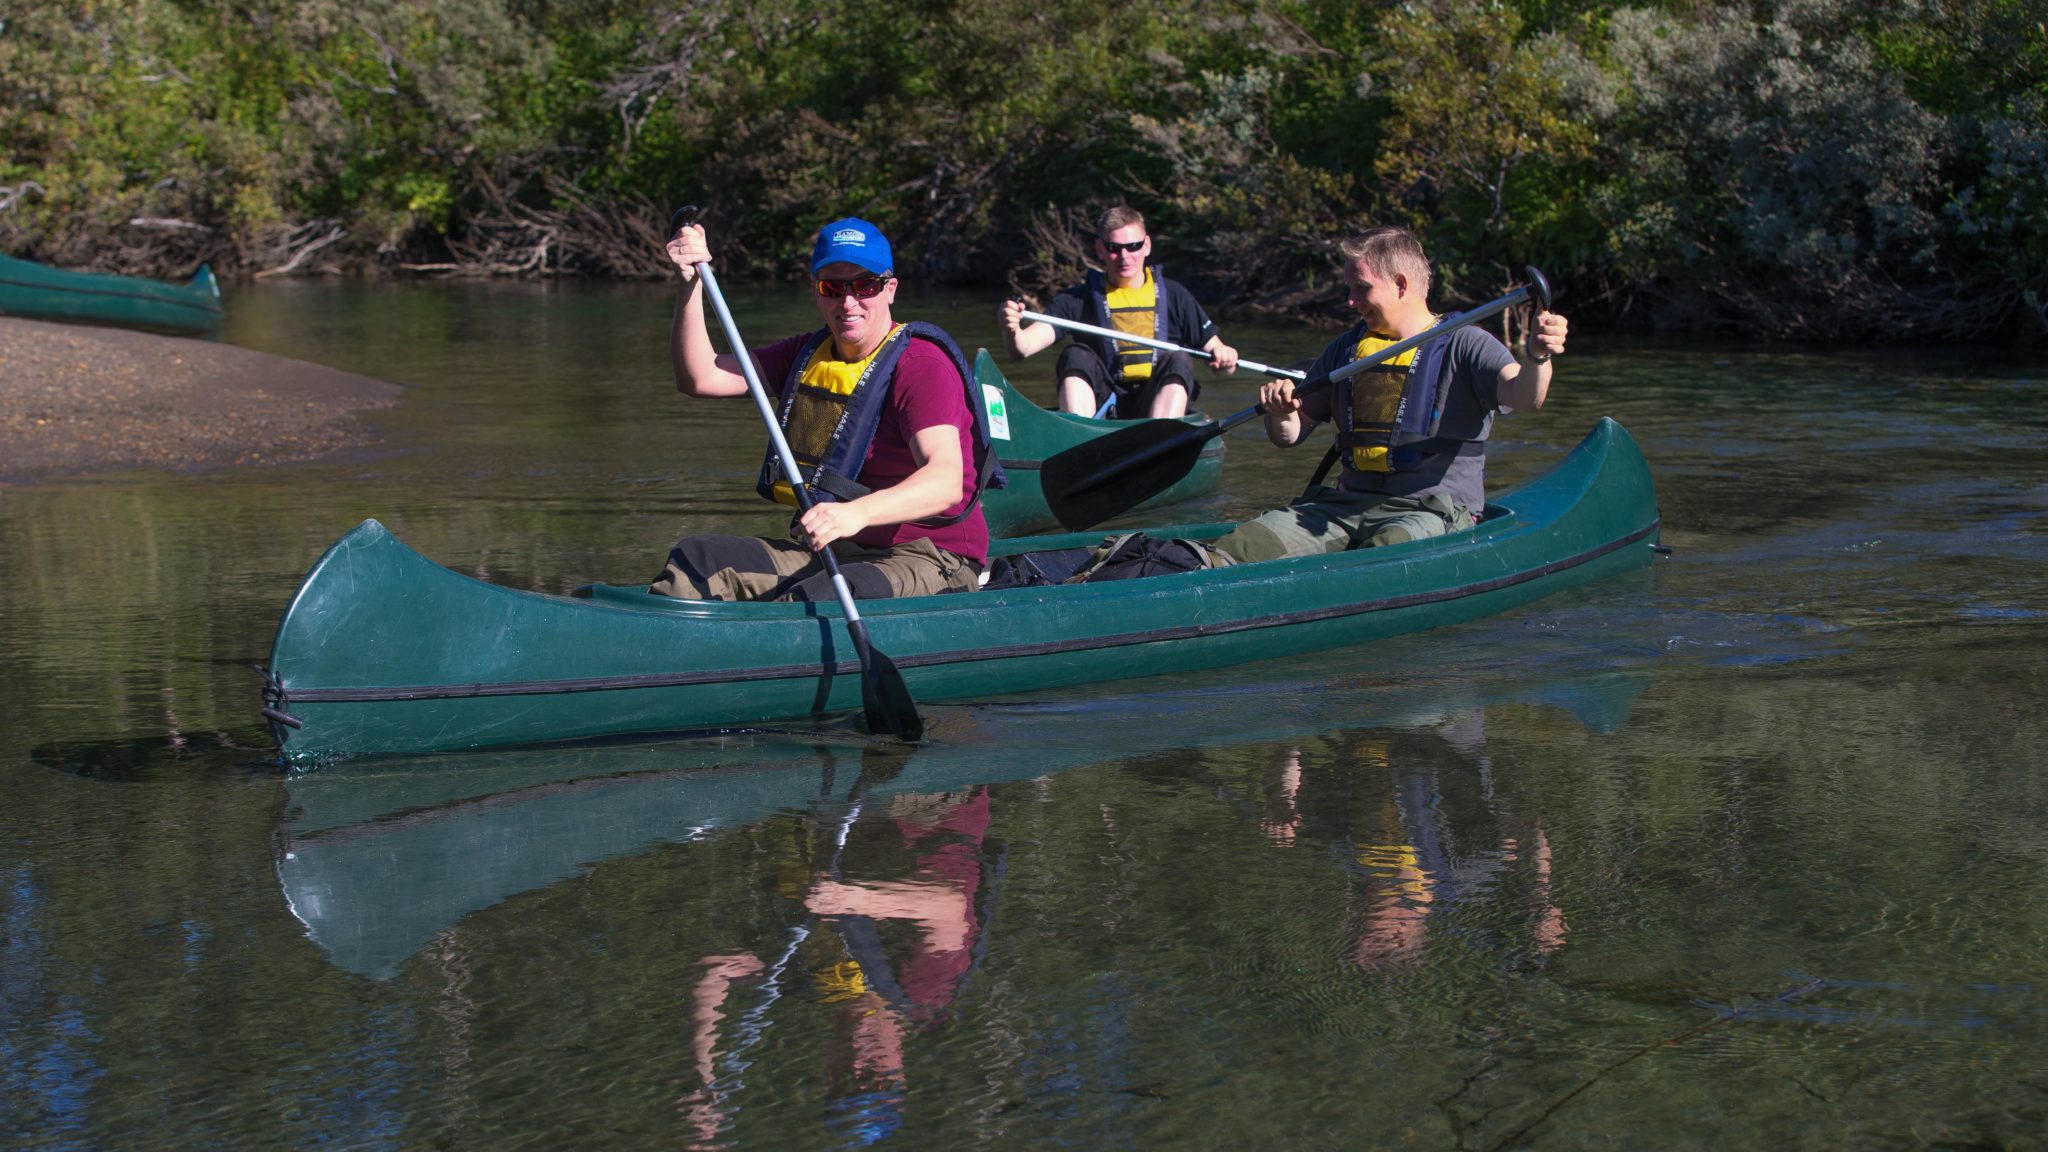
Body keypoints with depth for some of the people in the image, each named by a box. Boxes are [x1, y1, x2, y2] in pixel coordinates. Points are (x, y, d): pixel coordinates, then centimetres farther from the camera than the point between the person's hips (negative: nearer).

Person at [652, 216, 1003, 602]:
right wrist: (689, 285, -8)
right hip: (832, 552, 7)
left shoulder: (923, 365, -13)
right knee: (695, 559, -12)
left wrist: (856, 514, -47)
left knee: (810, 599, -36)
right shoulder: (808, 354, 13)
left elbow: (946, 482, -29)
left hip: (927, 559, -7)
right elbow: (699, 378, 7)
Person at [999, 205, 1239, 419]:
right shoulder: (1079, 299, 4)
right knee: (1075, 356, -21)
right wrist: (1012, 330, -30)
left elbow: (1213, 348, 9)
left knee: (1178, 361, -24)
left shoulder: (1173, 296, 9)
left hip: (1157, 404, 0)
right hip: (1100, 407, 0)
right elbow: (1023, 347, -7)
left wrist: (1223, 354, -16)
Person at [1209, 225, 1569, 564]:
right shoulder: (1346, 349, 20)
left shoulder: (1464, 345, 1)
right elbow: (1290, 435, 24)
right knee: (1251, 542, -22)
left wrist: (1536, 357, -41)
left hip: (1435, 510, -5)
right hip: (1348, 504, 5)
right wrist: (1281, 413, -1)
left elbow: (1522, 396, -18)